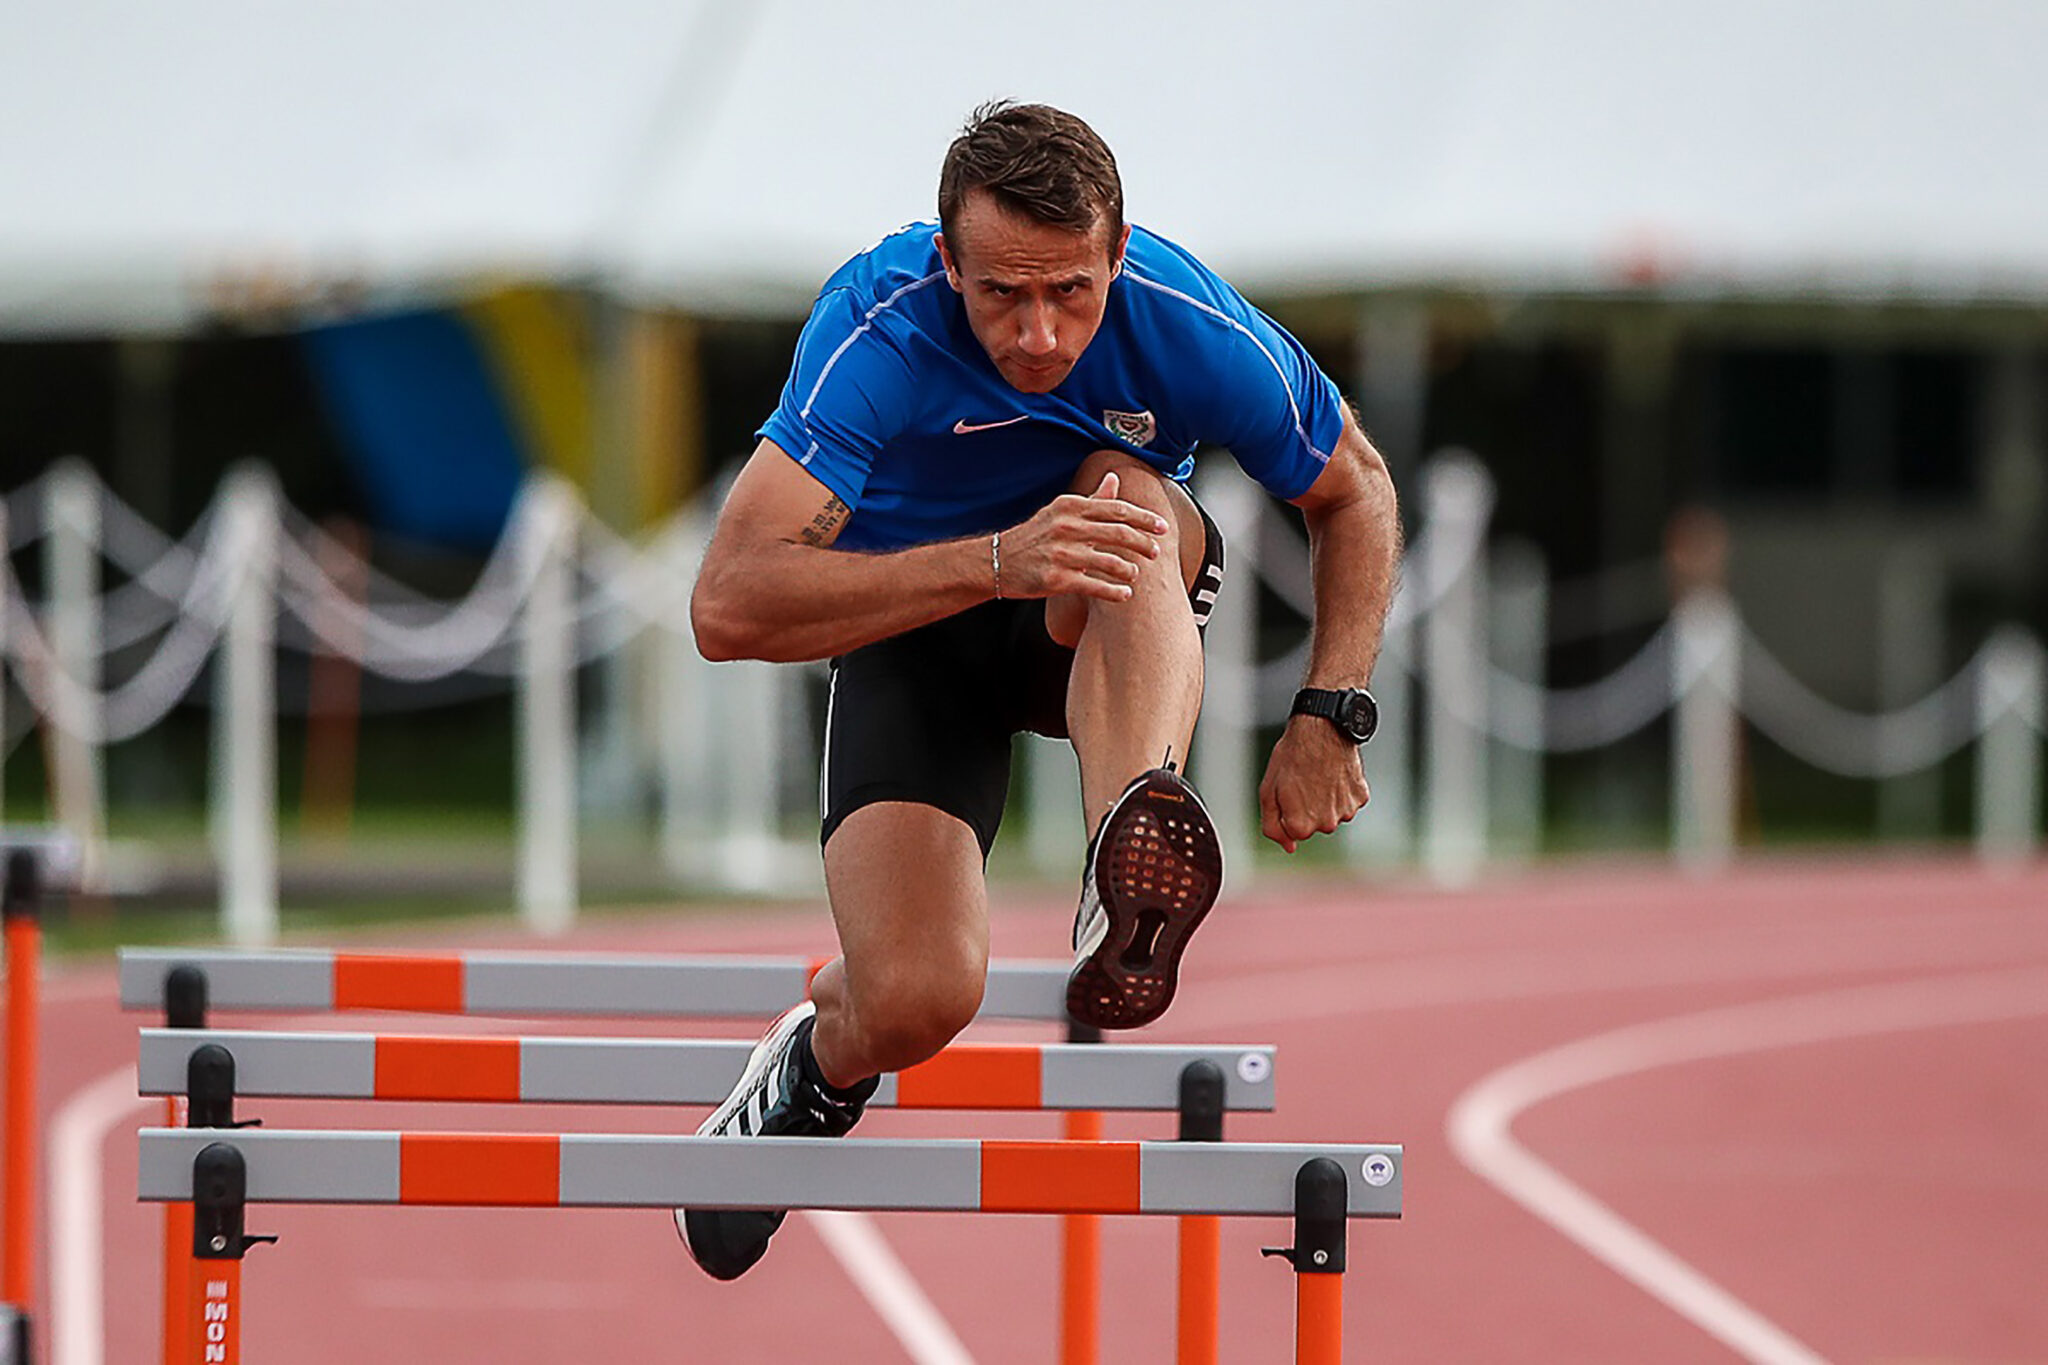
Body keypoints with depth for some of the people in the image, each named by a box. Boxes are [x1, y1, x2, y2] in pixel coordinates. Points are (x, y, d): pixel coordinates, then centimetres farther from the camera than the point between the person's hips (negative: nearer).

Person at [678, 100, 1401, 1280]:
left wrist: (1330, 718, -15)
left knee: (1131, 496, -35)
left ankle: (1134, 861, -55)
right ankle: (816, 1069, 16)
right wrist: (992, 562, -51)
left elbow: (1355, 494, -3)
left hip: (1119, 635, 1)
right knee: (915, 1001, -22)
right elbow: (729, 606, -41)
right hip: (913, 629, -1)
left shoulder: (1194, 329, -25)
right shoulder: (878, 328, -31)